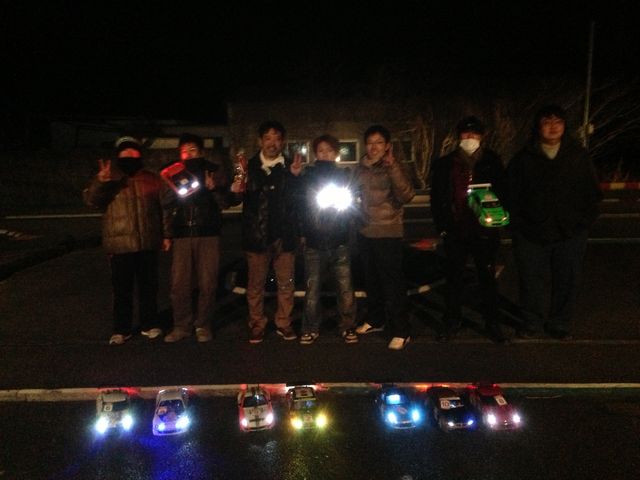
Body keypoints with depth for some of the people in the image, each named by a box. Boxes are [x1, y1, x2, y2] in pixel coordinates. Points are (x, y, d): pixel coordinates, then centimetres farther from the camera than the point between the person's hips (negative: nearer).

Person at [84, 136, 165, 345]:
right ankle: (121, 329, 17)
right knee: (122, 289, 5)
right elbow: (91, 200, -9)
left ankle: (149, 324, 24)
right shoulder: (110, 180, 5)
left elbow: (163, 207, 12)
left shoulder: (151, 179, 10)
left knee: (148, 286, 10)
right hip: (120, 245, -1)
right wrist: (100, 180, -27)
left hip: (148, 243, 2)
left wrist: (165, 234, 8)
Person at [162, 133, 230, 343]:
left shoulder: (214, 171, 7)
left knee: (207, 284, 0)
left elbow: (224, 202, 2)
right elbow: (166, 204, 14)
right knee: (179, 284, -2)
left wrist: (213, 188, -18)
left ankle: (203, 325, 14)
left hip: (208, 234, -2)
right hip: (182, 235, 2)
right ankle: (181, 326, 11)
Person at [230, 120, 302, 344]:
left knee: (286, 283, 7)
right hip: (257, 234, 0)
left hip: (284, 234, 1)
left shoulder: (291, 167, 4)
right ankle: (257, 325, 18)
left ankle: (284, 323, 20)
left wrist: (296, 176, -16)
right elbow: (235, 200, 7)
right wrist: (236, 191, -15)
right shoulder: (249, 167, 3)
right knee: (256, 283, 6)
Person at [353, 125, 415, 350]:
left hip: (388, 233, -6)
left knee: (392, 283, -4)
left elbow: (407, 195, -27)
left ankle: (401, 331, 7)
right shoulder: (362, 167, 6)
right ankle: (375, 319, 36)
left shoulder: (393, 168, -11)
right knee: (371, 280, 18)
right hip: (365, 232, 6)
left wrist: (392, 165, -32)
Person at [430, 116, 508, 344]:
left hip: (484, 230, 0)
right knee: (453, 278, 9)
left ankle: (491, 323, 22)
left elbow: (502, 193, 7)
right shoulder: (444, 164, 5)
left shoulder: (492, 161, 5)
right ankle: (452, 321, 23)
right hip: (455, 231, 1)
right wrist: (441, 226, -1)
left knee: (487, 277, 8)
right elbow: (436, 198, 6)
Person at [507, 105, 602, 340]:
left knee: (566, 281, 8)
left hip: (570, 233, 1)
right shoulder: (523, 158, 2)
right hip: (531, 234, -1)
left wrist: (584, 221, 0)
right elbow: (512, 195, 2)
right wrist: (518, 224, -3)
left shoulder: (578, 156, 6)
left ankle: (559, 324, 25)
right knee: (531, 280, 6)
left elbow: (592, 193, 8)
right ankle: (532, 322, 23)